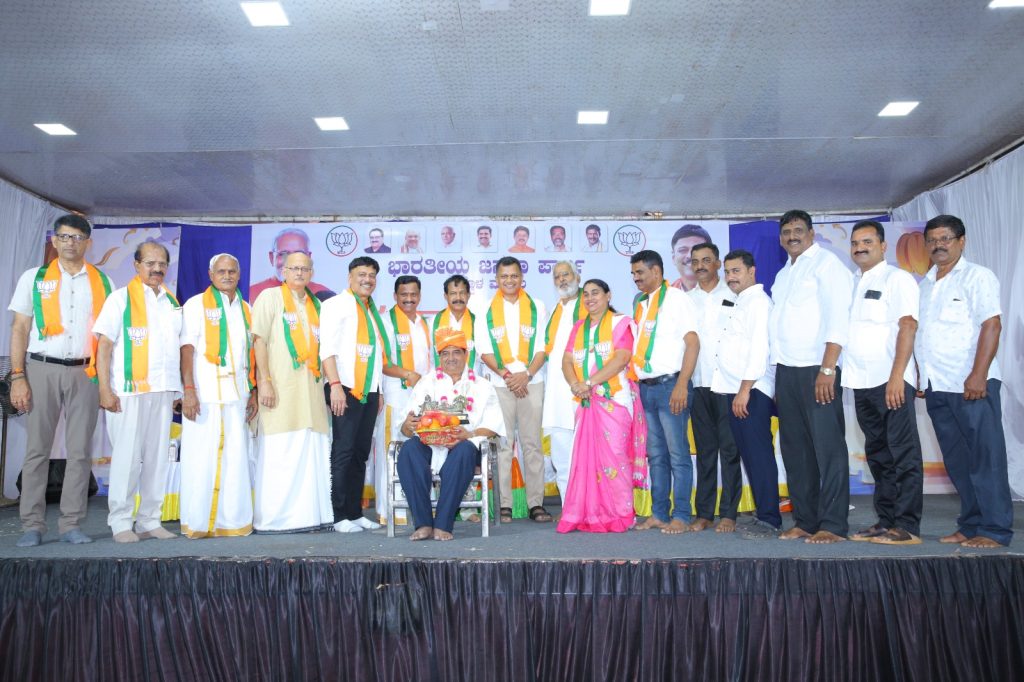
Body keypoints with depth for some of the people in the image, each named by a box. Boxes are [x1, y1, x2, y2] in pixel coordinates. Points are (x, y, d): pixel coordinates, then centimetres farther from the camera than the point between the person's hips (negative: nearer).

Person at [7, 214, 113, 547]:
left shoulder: (102, 282, 10)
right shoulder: (33, 278, 8)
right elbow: (20, 329, 5)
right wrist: (17, 377, -5)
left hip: (85, 373, 1)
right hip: (42, 369, -1)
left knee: (80, 451, 2)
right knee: (37, 449, 1)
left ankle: (71, 524, 9)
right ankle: (32, 525, 8)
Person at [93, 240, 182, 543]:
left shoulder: (173, 303, 15)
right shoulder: (121, 298, 1)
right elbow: (104, 346, -4)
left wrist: (181, 388, 10)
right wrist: (105, 390, -12)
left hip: (163, 391, 5)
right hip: (128, 391, -4)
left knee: (157, 458, 6)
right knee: (127, 457, -2)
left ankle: (150, 521, 15)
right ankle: (121, 523, 9)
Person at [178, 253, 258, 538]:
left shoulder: (245, 309, 17)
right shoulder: (196, 305, 3)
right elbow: (187, 349, -5)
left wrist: (253, 392, 13)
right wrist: (188, 389, -14)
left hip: (237, 394, 4)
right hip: (205, 394, -4)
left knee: (235, 458, 4)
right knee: (201, 458, -3)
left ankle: (233, 520, 11)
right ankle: (198, 523, 7)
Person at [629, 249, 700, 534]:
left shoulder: (676, 298, -3)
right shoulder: (640, 304, 17)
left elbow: (692, 342, -10)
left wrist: (682, 385, -17)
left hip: (669, 385, -6)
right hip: (645, 388, 7)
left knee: (677, 453, -2)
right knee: (656, 454, 10)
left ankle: (681, 516, 5)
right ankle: (658, 513, 16)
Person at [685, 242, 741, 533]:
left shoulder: (733, 296, 3)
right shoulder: (685, 300, 12)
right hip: (698, 383, 3)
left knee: (729, 449, 0)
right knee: (704, 450, 7)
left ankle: (728, 513, 6)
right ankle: (704, 512, 12)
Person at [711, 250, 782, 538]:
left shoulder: (759, 301, -6)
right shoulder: (735, 304, 21)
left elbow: (760, 349, -16)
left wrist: (745, 390, -19)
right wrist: (736, 392, 12)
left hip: (752, 390, -9)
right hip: (734, 390, 9)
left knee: (759, 453, -6)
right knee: (748, 454, 9)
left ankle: (769, 520, -1)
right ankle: (762, 515, 16)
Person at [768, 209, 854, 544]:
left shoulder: (826, 263, -1)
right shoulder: (783, 274, 21)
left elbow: (838, 318, -11)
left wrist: (827, 369, -19)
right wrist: (778, 377, 12)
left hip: (817, 370, -7)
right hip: (786, 371, 7)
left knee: (828, 447, -5)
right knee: (795, 449, 8)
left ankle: (833, 525, 1)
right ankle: (804, 520, 15)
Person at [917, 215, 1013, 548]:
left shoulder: (978, 276, -1)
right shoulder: (925, 284, 17)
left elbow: (992, 325, -11)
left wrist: (978, 375, -20)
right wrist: (919, 377, 13)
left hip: (971, 384, -6)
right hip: (937, 386, 6)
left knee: (985, 458, -3)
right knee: (957, 461, 9)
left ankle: (994, 530, 2)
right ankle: (970, 525, 17)